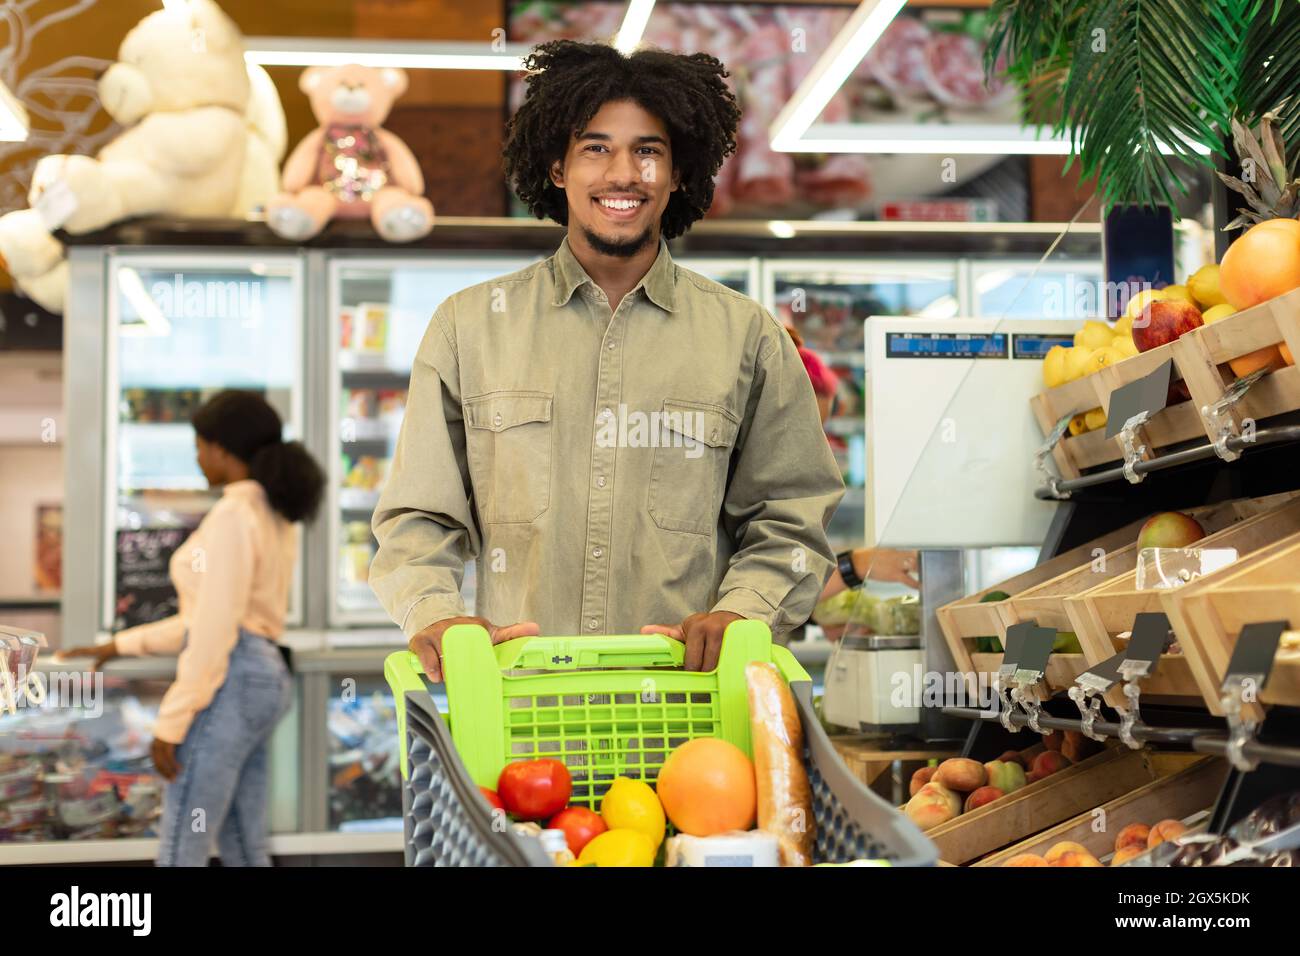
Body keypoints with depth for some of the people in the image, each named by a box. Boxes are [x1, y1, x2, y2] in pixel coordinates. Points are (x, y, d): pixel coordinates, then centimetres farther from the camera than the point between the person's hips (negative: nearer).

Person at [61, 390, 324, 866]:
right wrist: (122, 644, 22)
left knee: (179, 855, -4)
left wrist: (171, 722, -15)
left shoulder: (234, 513, -14)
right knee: (244, 852, 12)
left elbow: (214, 630, -18)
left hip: (229, 684, -10)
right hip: (260, 679, 10)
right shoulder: (274, 516, 16)